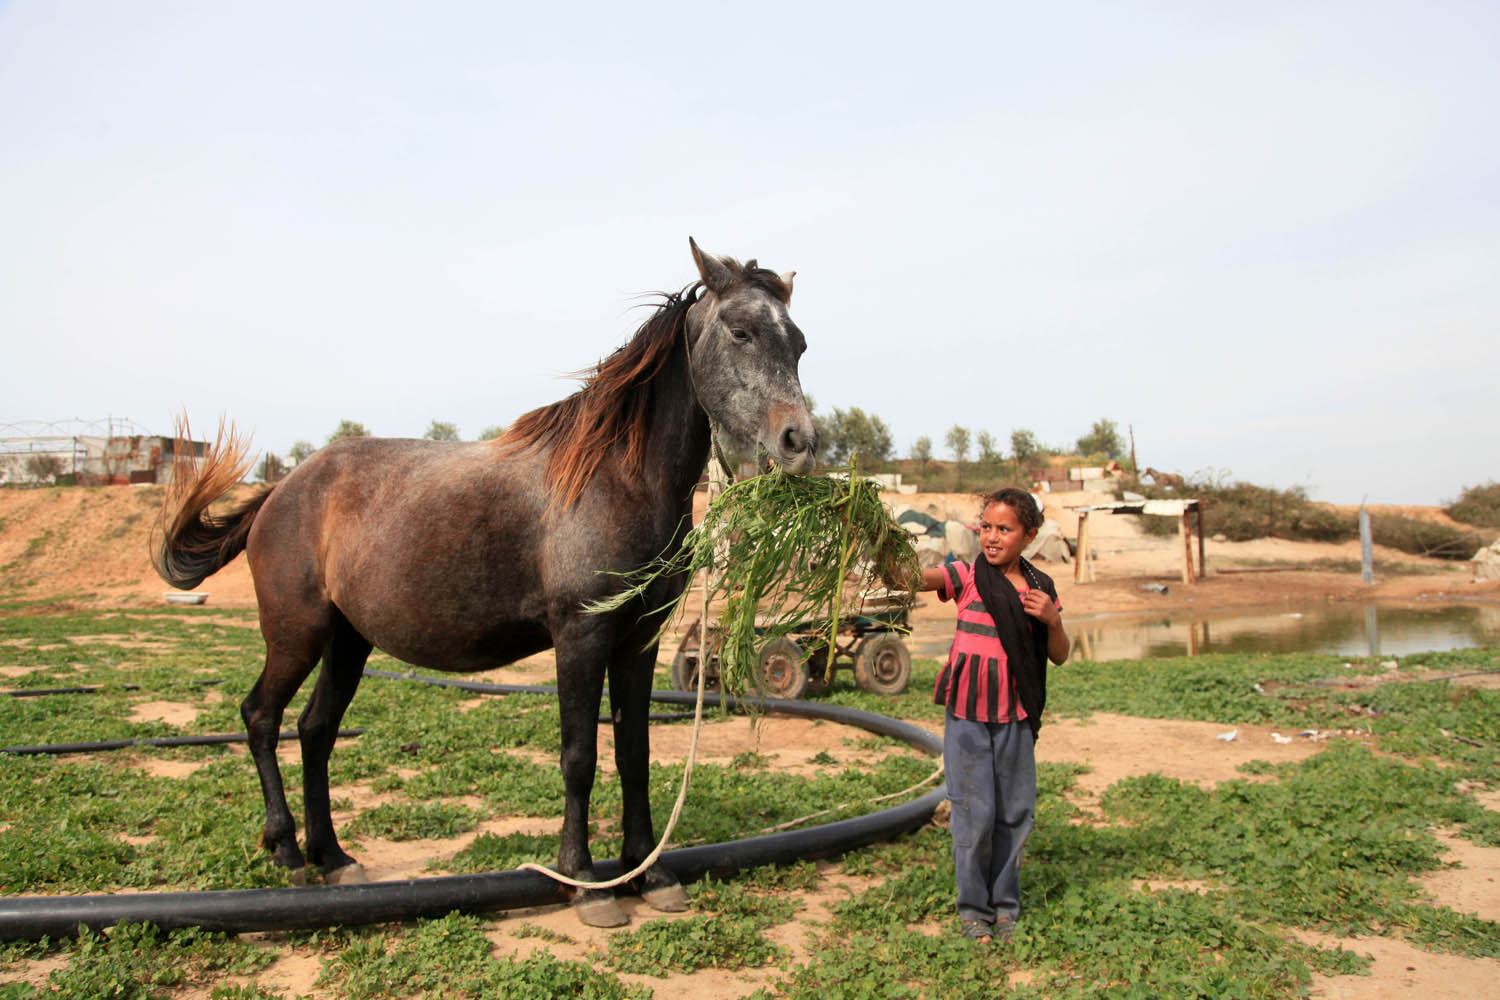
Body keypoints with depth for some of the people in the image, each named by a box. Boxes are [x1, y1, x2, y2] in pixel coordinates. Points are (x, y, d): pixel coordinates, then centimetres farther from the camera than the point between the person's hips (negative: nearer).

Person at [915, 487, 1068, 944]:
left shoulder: (1040, 587, 4)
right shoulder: (966, 577, -6)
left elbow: (1059, 656, 9)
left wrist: (1053, 620, -10)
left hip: (1015, 717, 3)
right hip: (967, 714, -3)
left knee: (1016, 812, 10)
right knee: (974, 813, 2)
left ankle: (1005, 905, 28)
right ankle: (973, 908, 19)